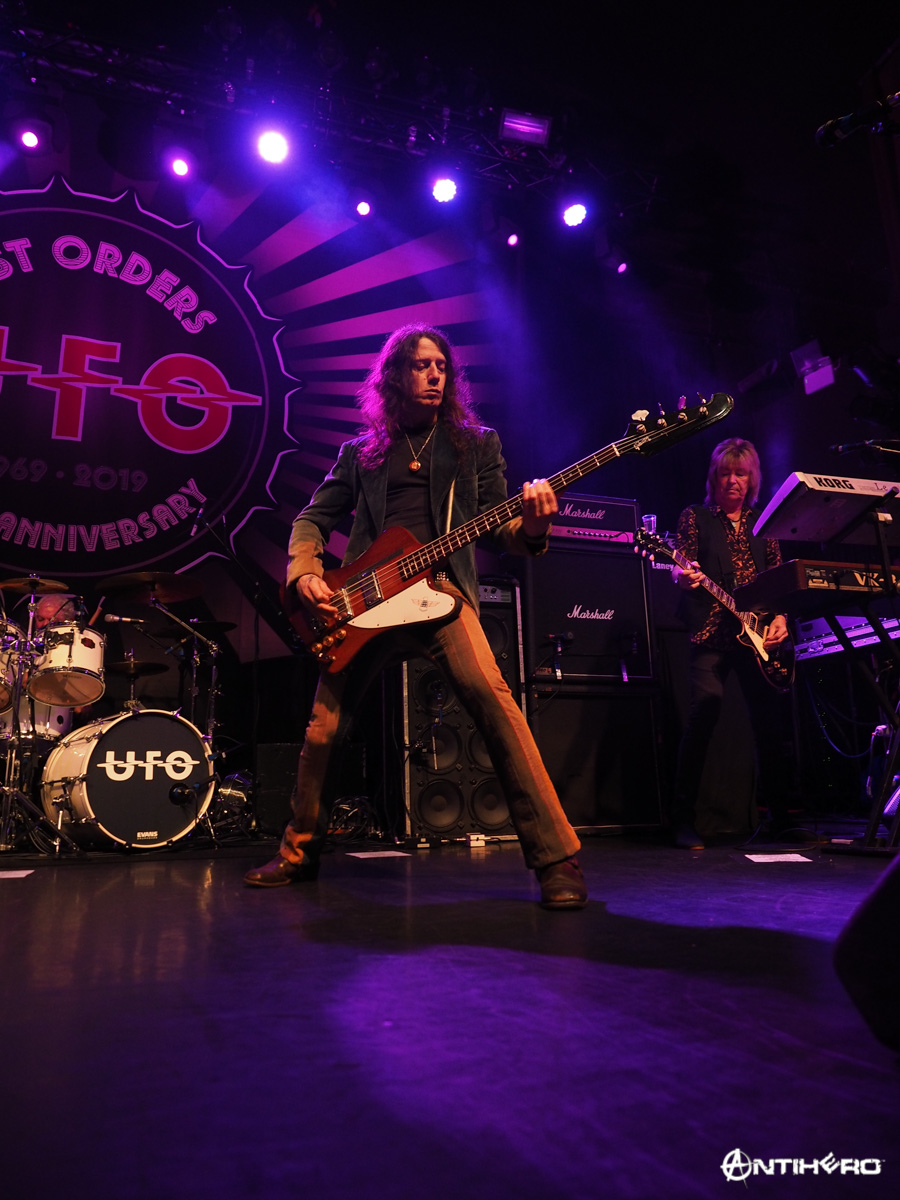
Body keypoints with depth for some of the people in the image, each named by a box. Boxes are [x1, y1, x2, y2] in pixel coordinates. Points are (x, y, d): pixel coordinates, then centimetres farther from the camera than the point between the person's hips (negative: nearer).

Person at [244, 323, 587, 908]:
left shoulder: (477, 443, 15)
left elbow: (502, 528, 7)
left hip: (441, 592, -2)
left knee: (495, 703, -23)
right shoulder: (362, 453, 18)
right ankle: (300, 853, 26)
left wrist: (531, 524, -17)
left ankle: (557, 859, -15)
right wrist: (305, 573, 0)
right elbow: (313, 519, 20)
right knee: (324, 725, 3)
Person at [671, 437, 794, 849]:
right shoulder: (695, 517, 9)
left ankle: (780, 818, 17)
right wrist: (684, 576, -26)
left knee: (769, 720, 0)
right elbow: (680, 567, -3)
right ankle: (684, 818, -10)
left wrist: (780, 617, 0)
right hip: (711, 632, -3)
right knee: (706, 705, -19)